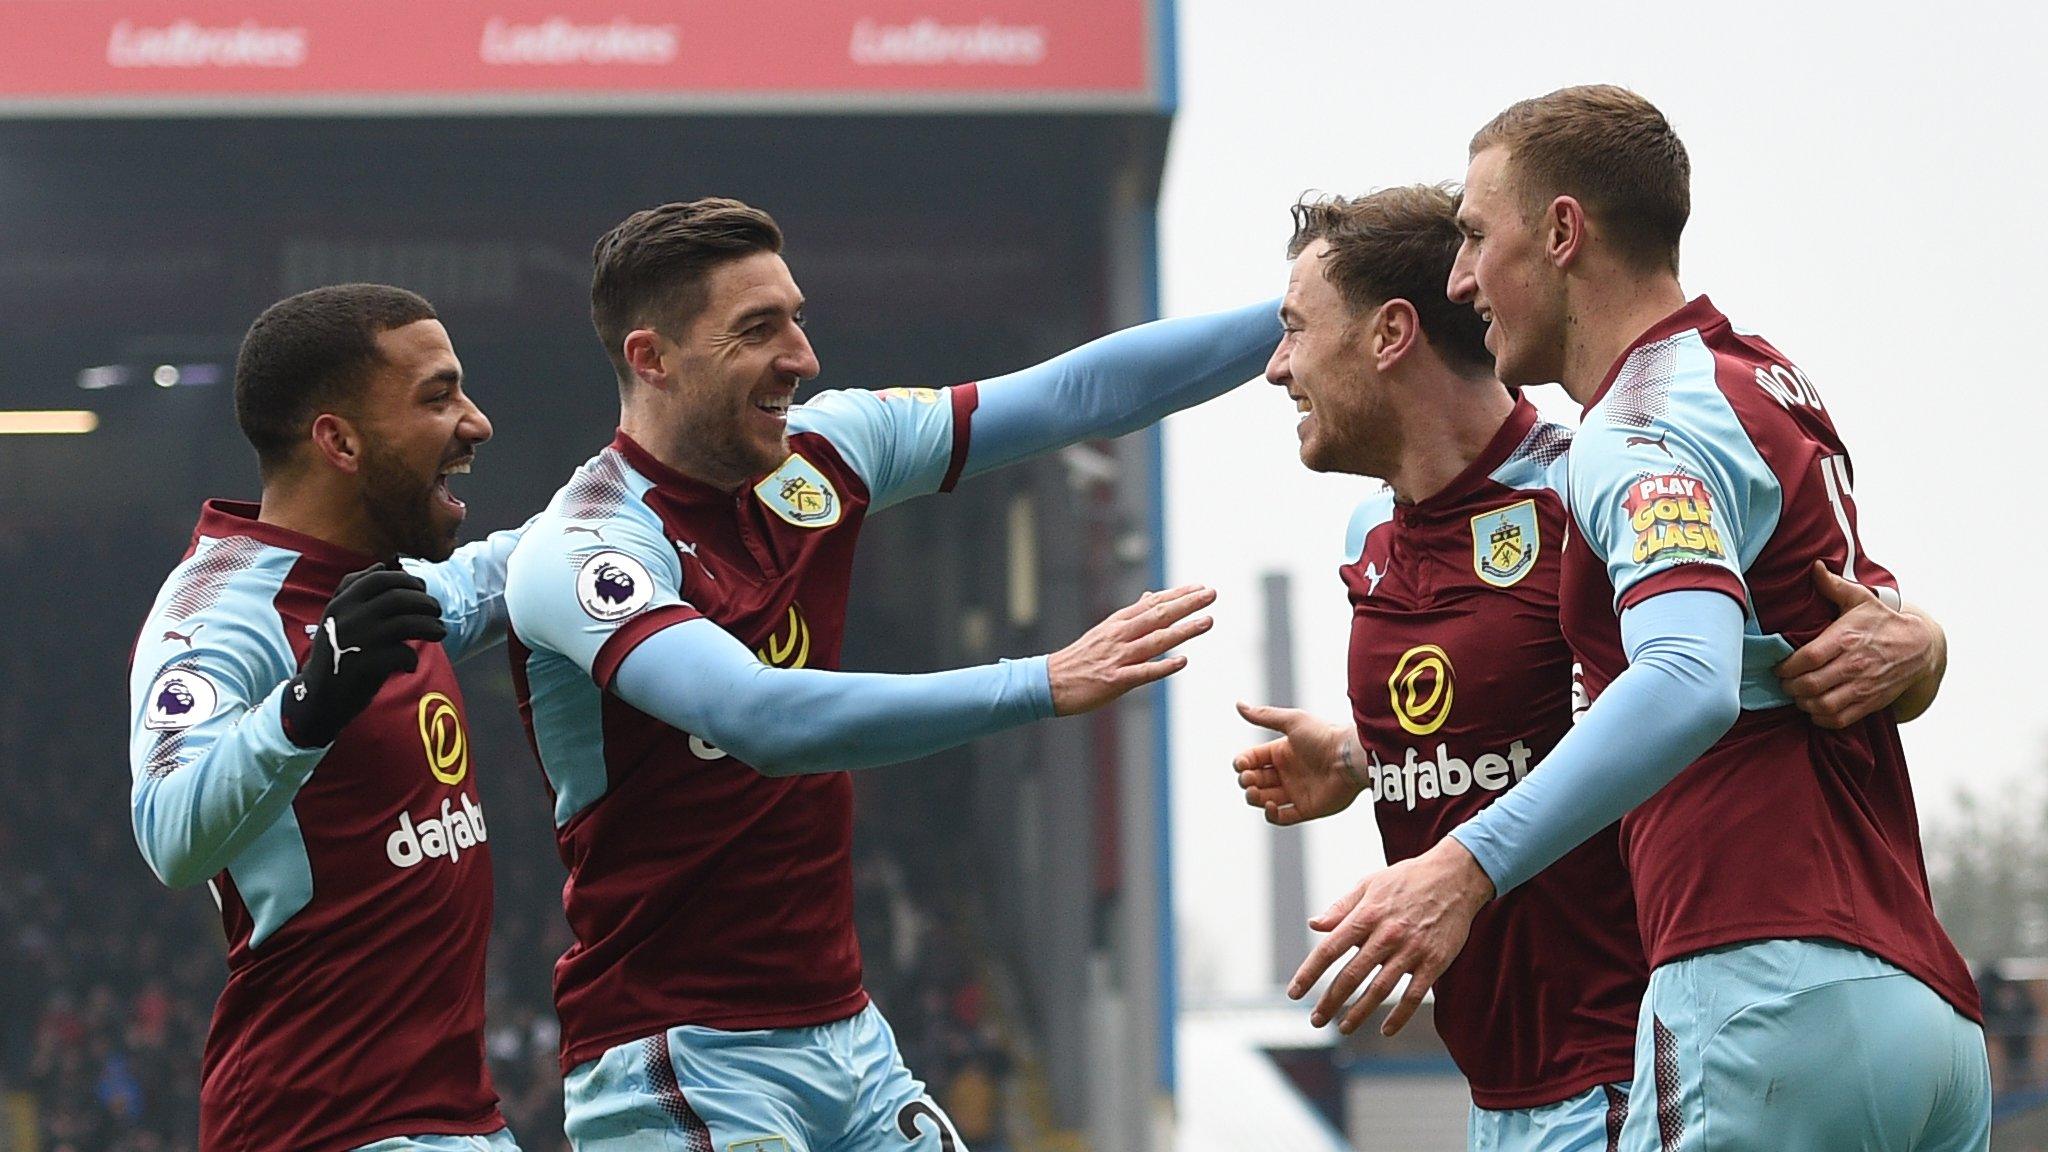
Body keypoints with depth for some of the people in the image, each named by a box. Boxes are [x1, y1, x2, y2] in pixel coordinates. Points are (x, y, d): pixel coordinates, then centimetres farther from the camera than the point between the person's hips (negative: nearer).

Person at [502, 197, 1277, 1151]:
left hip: (847, 1034, 7)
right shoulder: (582, 547, -18)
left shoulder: (819, 456, 4)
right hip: (681, 1066, -7)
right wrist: (1043, 686, -37)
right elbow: (760, 716, -34)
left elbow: (1078, 393, 11)